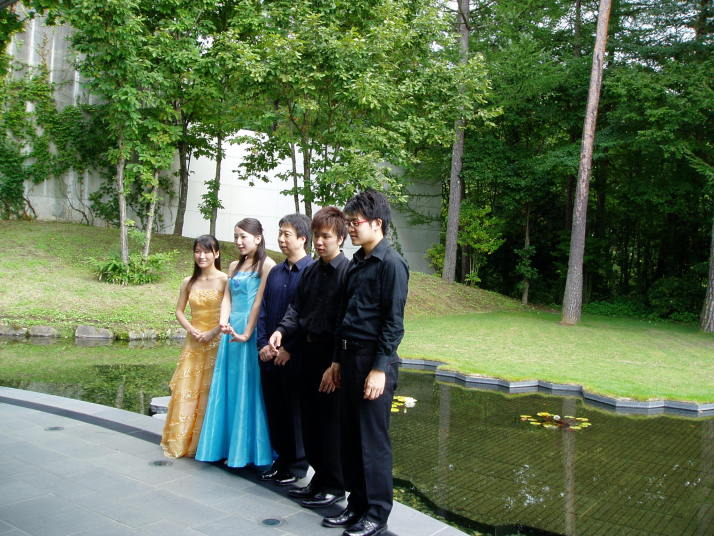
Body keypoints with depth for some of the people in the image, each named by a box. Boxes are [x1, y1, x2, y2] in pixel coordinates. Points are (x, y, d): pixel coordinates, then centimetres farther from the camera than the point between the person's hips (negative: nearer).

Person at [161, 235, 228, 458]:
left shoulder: (224, 280, -7)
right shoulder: (188, 282, 8)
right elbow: (179, 311, 11)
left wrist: (213, 332, -15)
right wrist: (191, 330, -5)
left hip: (216, 343, -4)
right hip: (193, 343, 4)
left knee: (210, 392, 0)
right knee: (187, 391, 7)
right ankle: (182, 440, 19)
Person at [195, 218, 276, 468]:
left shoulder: (266, 265, -7)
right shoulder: (234, 266, 16)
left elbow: (259, 301, -13)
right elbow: (227, 298, 11)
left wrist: (247, 333, -17)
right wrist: (224, 322, -7)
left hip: (253, 331, -7)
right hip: (231, 332, 7)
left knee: (249, 388, 0)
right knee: (229, 388, 10)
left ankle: (250, 449, 12)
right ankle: (232, 447, 21)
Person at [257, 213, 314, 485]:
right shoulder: (274, 272, 11)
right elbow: (263, 310, 12)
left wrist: (289, 349, -14)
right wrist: (263, 344, 1)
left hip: (295, 355, -6)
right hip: (270, 354, 7)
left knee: (295, 410, 6)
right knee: (274, 408, 14)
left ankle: (297, 465, 21)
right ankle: (281, 458, 30)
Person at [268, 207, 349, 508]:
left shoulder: (348, 272, -13)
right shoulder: (310, 271, 11)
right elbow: (296, 308, 12)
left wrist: (336, 364, -18)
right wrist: (282, 331, -7)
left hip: (332, 357, -8)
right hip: (308, 351, 8)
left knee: (330, 422, 2)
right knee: (309, 418, 15)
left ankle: (333, 486, 18)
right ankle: (320, 479, 30)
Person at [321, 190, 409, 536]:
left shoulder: (390, 264, -11)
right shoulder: (355, 263, 14)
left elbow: (393, 322, -14)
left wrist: (380, 368, -17)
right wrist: (338, 359, 17)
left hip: (373, 359, -8)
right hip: (349, 356, 8)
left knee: (373, 439, 1)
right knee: (350, 436, 14)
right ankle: (357, 504, 28)